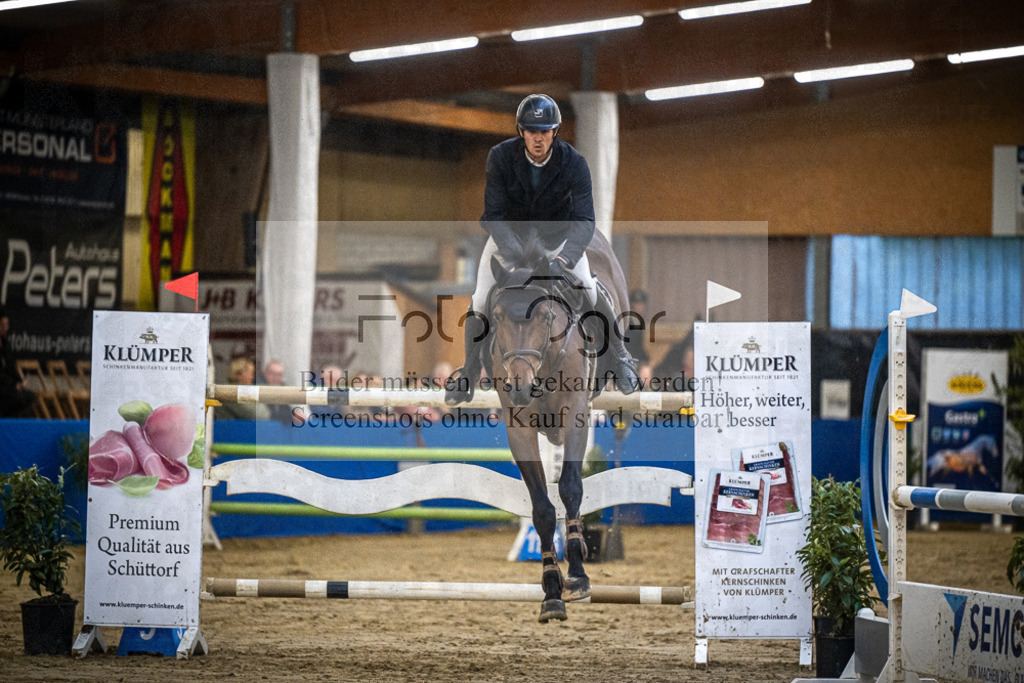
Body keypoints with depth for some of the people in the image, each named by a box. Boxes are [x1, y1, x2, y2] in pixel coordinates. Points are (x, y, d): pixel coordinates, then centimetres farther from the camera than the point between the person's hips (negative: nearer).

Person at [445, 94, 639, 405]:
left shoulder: (573, 163, -25)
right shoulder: (500, 157, -24)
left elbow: (584, 220, -29)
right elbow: (493, 214, -26)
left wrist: (565, 258, -46)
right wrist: (514, 254, -42)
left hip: (559, 236, 0)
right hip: (509, 234, 0)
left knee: (591, 293, -15)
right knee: (480, 301, -11)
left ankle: (620, 357, 8)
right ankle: (469, 372, 7)